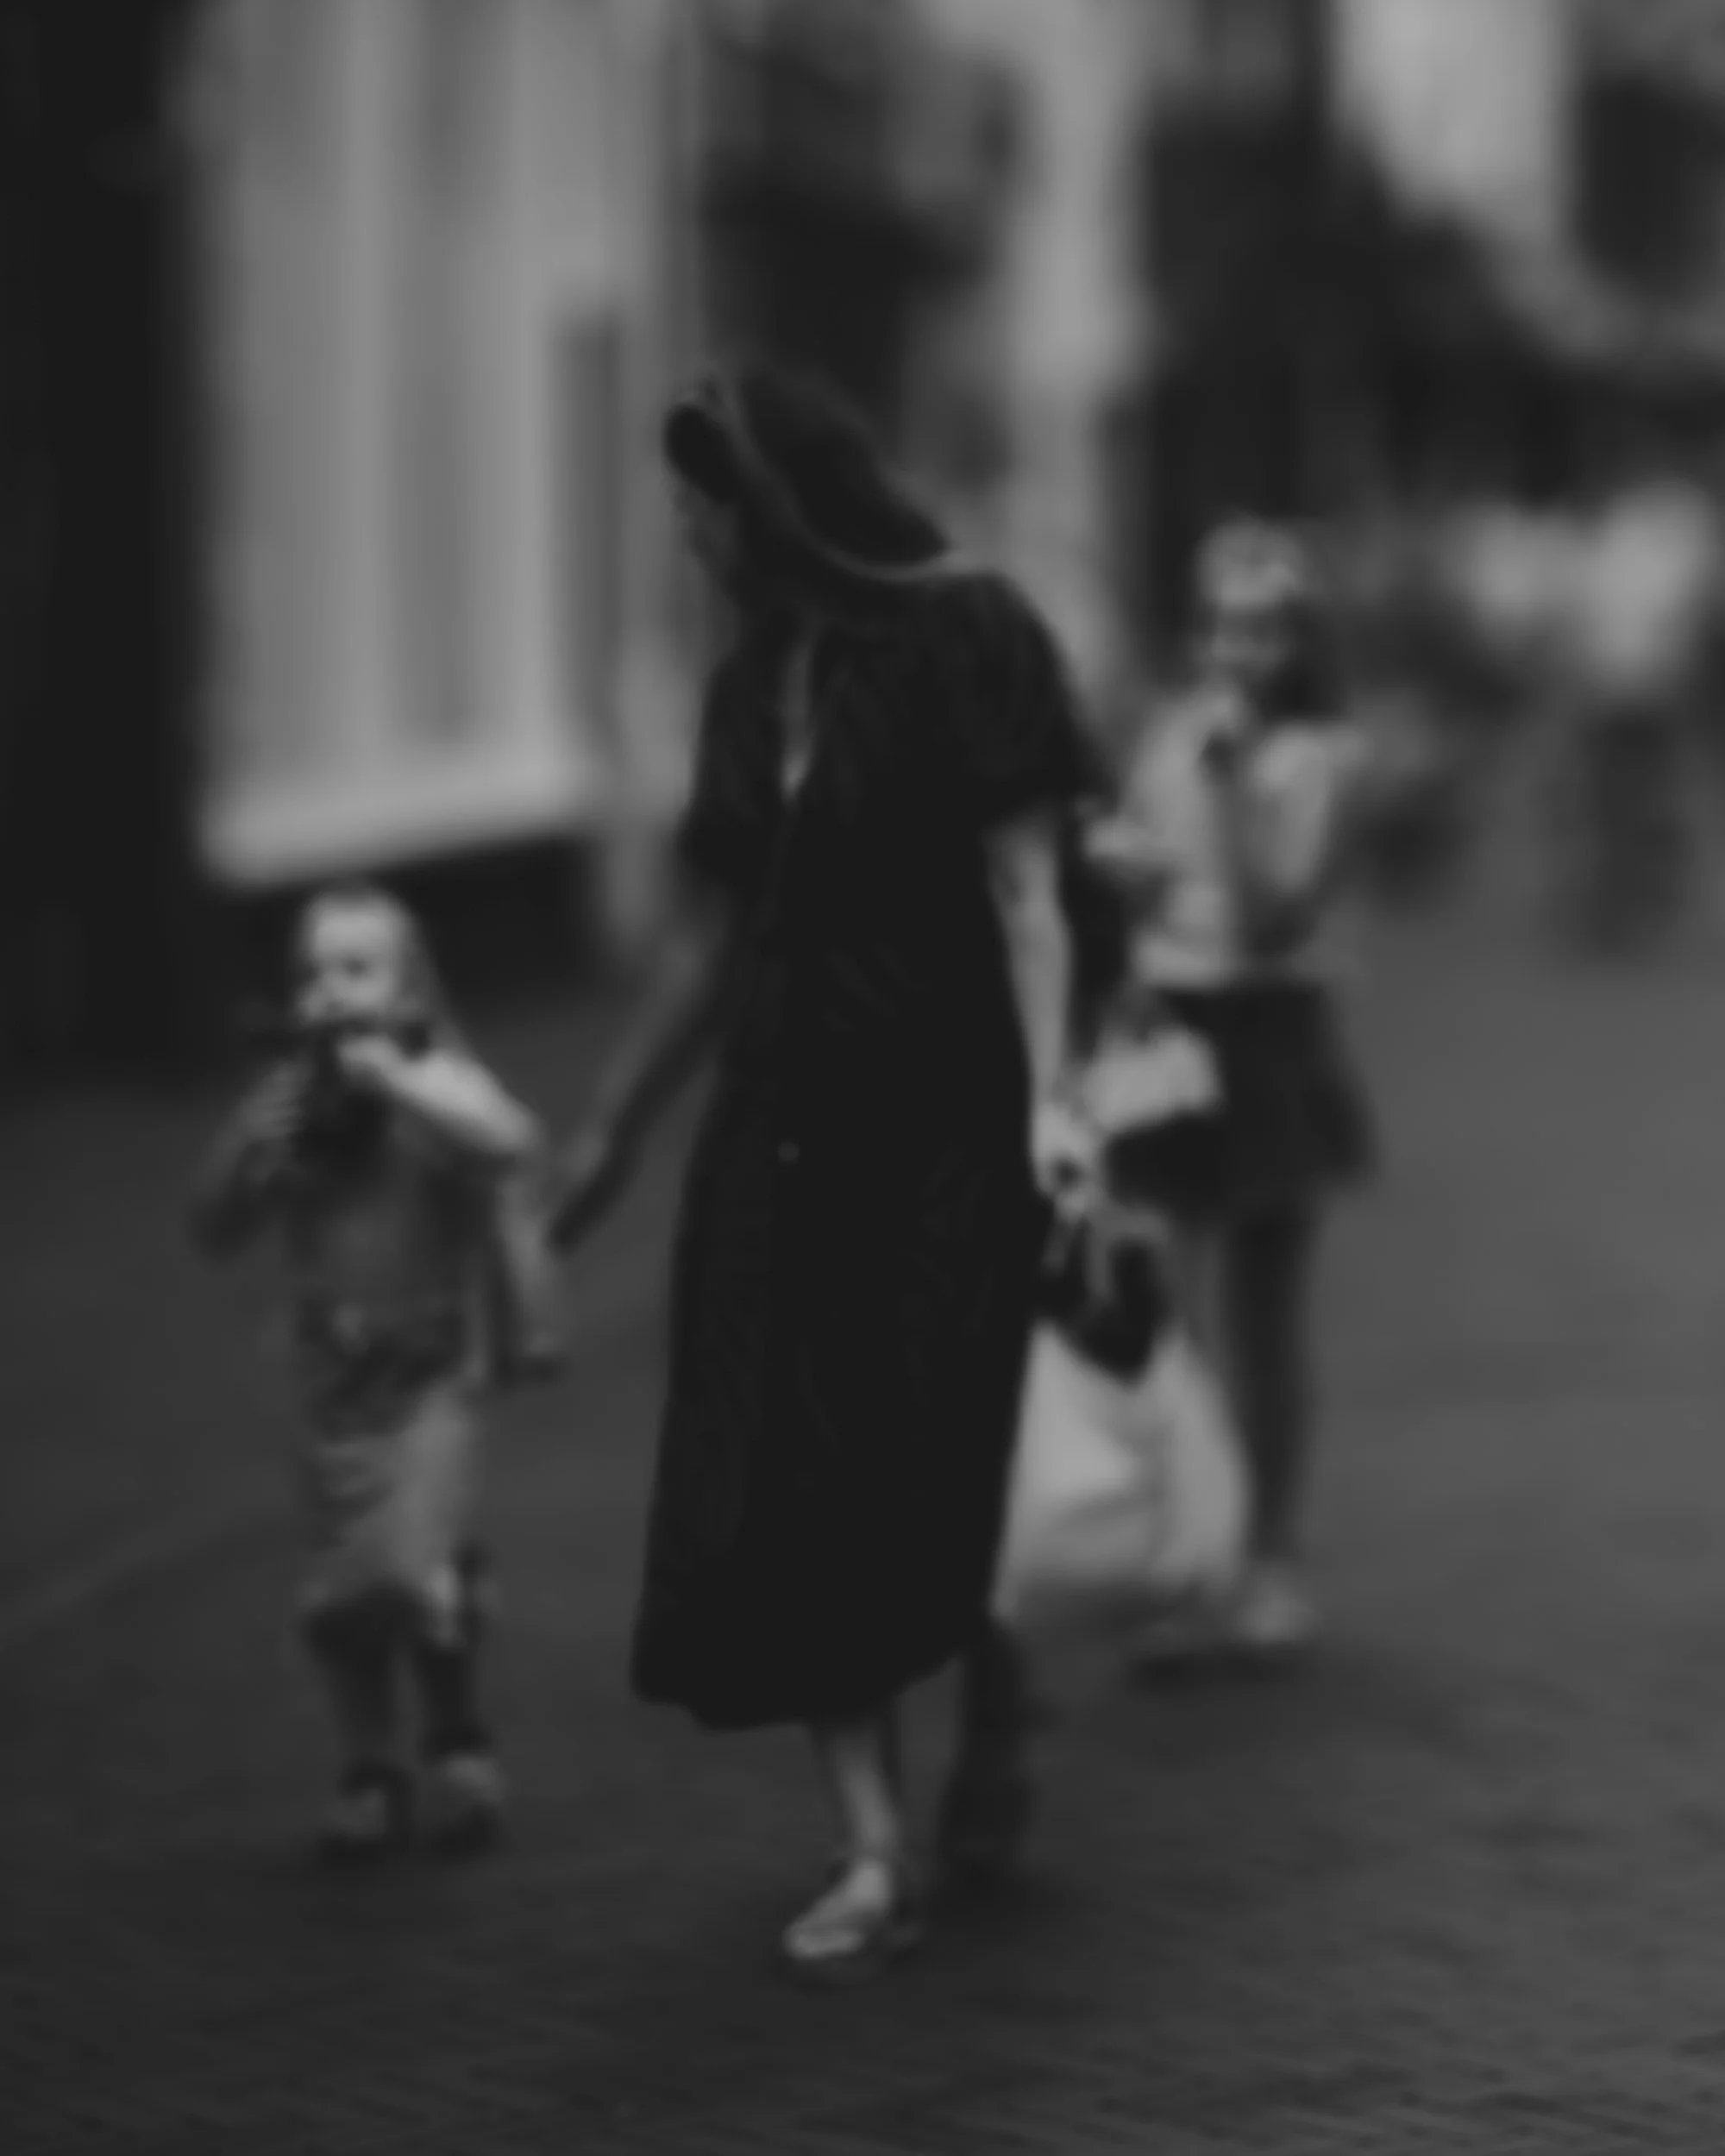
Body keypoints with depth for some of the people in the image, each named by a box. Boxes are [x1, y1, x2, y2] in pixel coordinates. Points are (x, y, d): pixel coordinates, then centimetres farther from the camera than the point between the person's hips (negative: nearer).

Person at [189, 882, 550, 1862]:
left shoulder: (435, 1083, -9)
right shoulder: (288, 1100, 1)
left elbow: (510, 1141, -28)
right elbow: (216, 1230, 5)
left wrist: (394, 1079, -28)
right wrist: (250, 1152, -13)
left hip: (433, 1376, -4)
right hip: (335, 1380, 4)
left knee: (413, 1570, -17)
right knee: (337, 1596, 5)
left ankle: (461, 1743, 8)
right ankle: (372, 1773, 24)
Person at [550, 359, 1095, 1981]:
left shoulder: (966, 635, -7)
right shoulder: (752, 680, 12)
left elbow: (1026, 885, -12)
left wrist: (1049, 1096, -23)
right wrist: (611, 1131, 22)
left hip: (943, 1116, -6)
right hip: (781, 1119, 6)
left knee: (940, 1468, 0)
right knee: (786, 1481, -3)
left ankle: (991, 1743, 29)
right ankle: (877, 1851, -1)